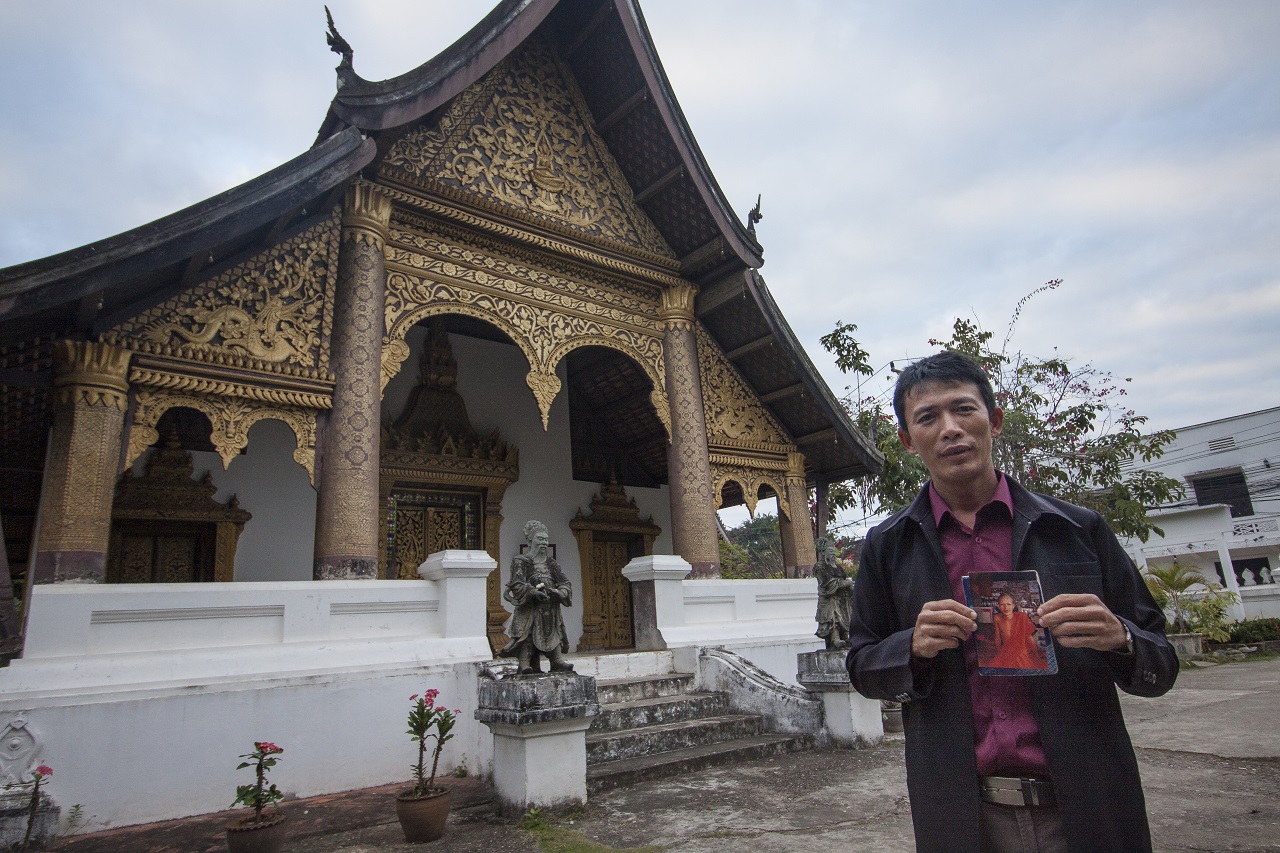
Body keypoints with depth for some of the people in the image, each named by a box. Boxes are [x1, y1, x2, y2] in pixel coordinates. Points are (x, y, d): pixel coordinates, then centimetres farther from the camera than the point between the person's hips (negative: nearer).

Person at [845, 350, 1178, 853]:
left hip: (1086, 809, 0)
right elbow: (862, 667, 3)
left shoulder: (1079, 529, -1)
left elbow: (1160, 667, 4)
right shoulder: (887, 546, -1)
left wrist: (1119, 638, -19)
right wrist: (915, 646, -17)